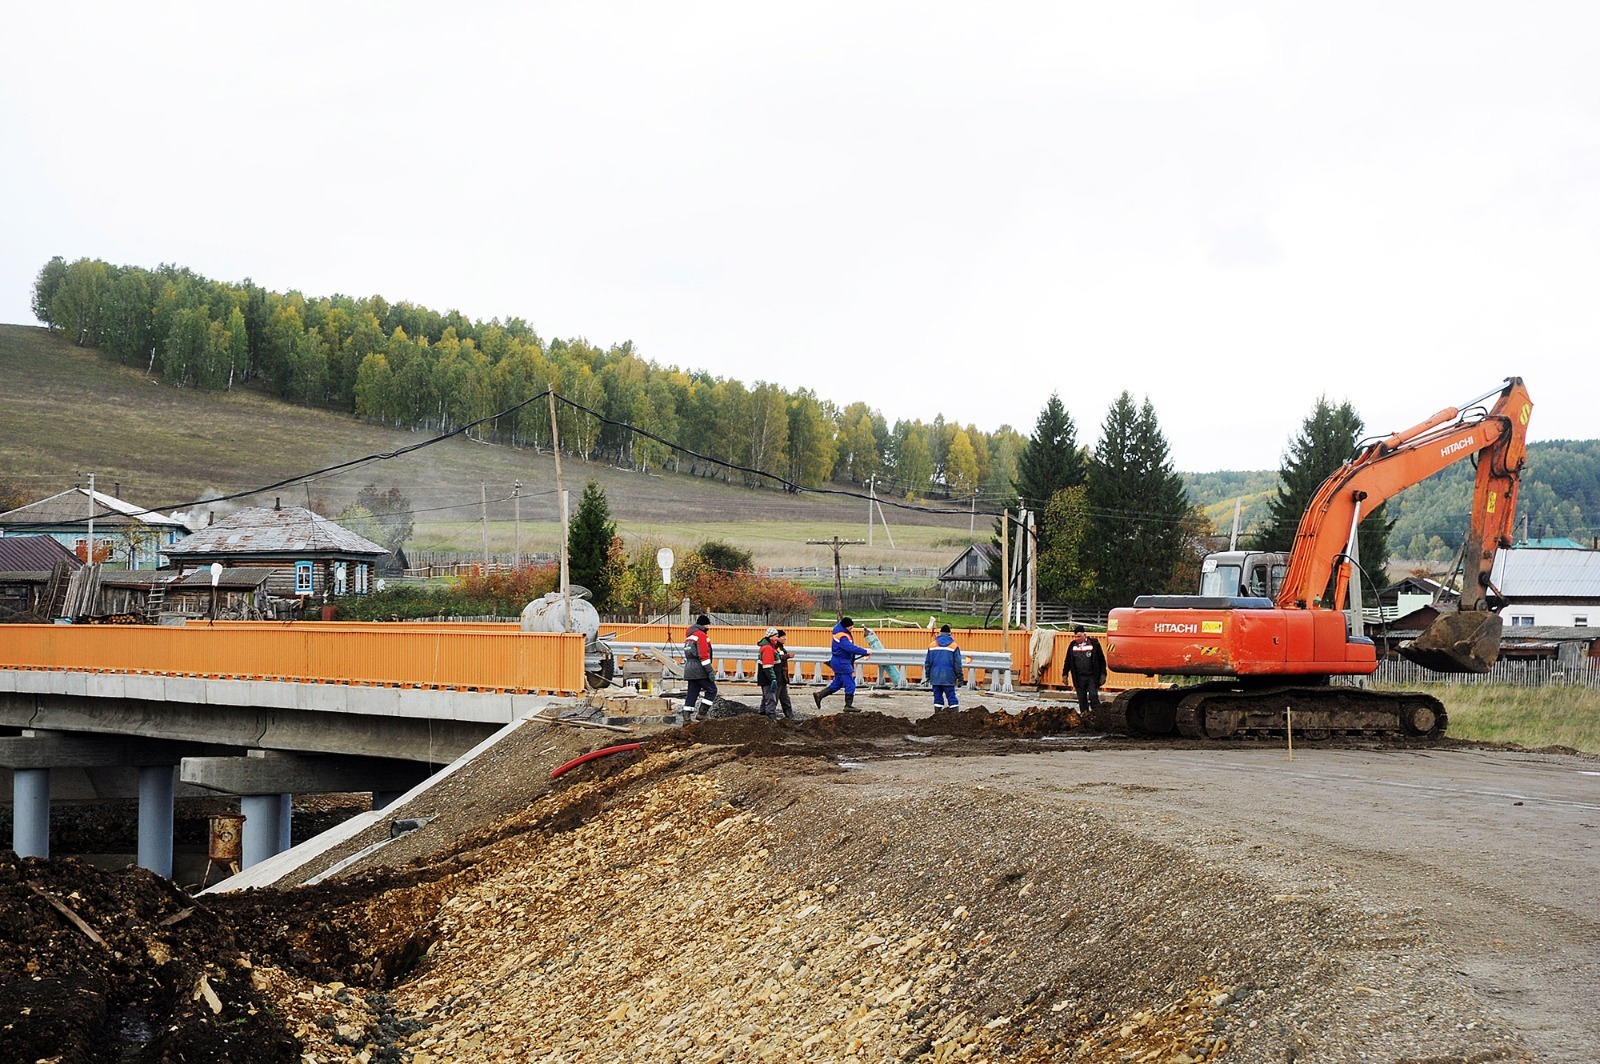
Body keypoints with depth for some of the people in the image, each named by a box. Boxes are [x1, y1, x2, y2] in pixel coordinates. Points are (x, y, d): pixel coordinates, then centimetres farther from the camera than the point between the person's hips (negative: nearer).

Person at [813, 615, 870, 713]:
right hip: (842, 663, -10)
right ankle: (848, 705, 5)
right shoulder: (842, 637, -24)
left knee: (836, 684, 17)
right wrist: (865, 652, -27)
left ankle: (819, 695, 17)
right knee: (850, 684, -2)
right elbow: (851, 648, -32)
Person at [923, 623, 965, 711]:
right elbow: (958, 664, -1)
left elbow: (927, 663, 9)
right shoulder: (954, 646, -2)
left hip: (935, 677, 2)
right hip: (948, 677, -2)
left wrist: (928, 676, 18)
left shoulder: (932, 645, 5)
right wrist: (960, 678, 6)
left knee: (937, 697, 7)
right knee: (951, 697, 0)